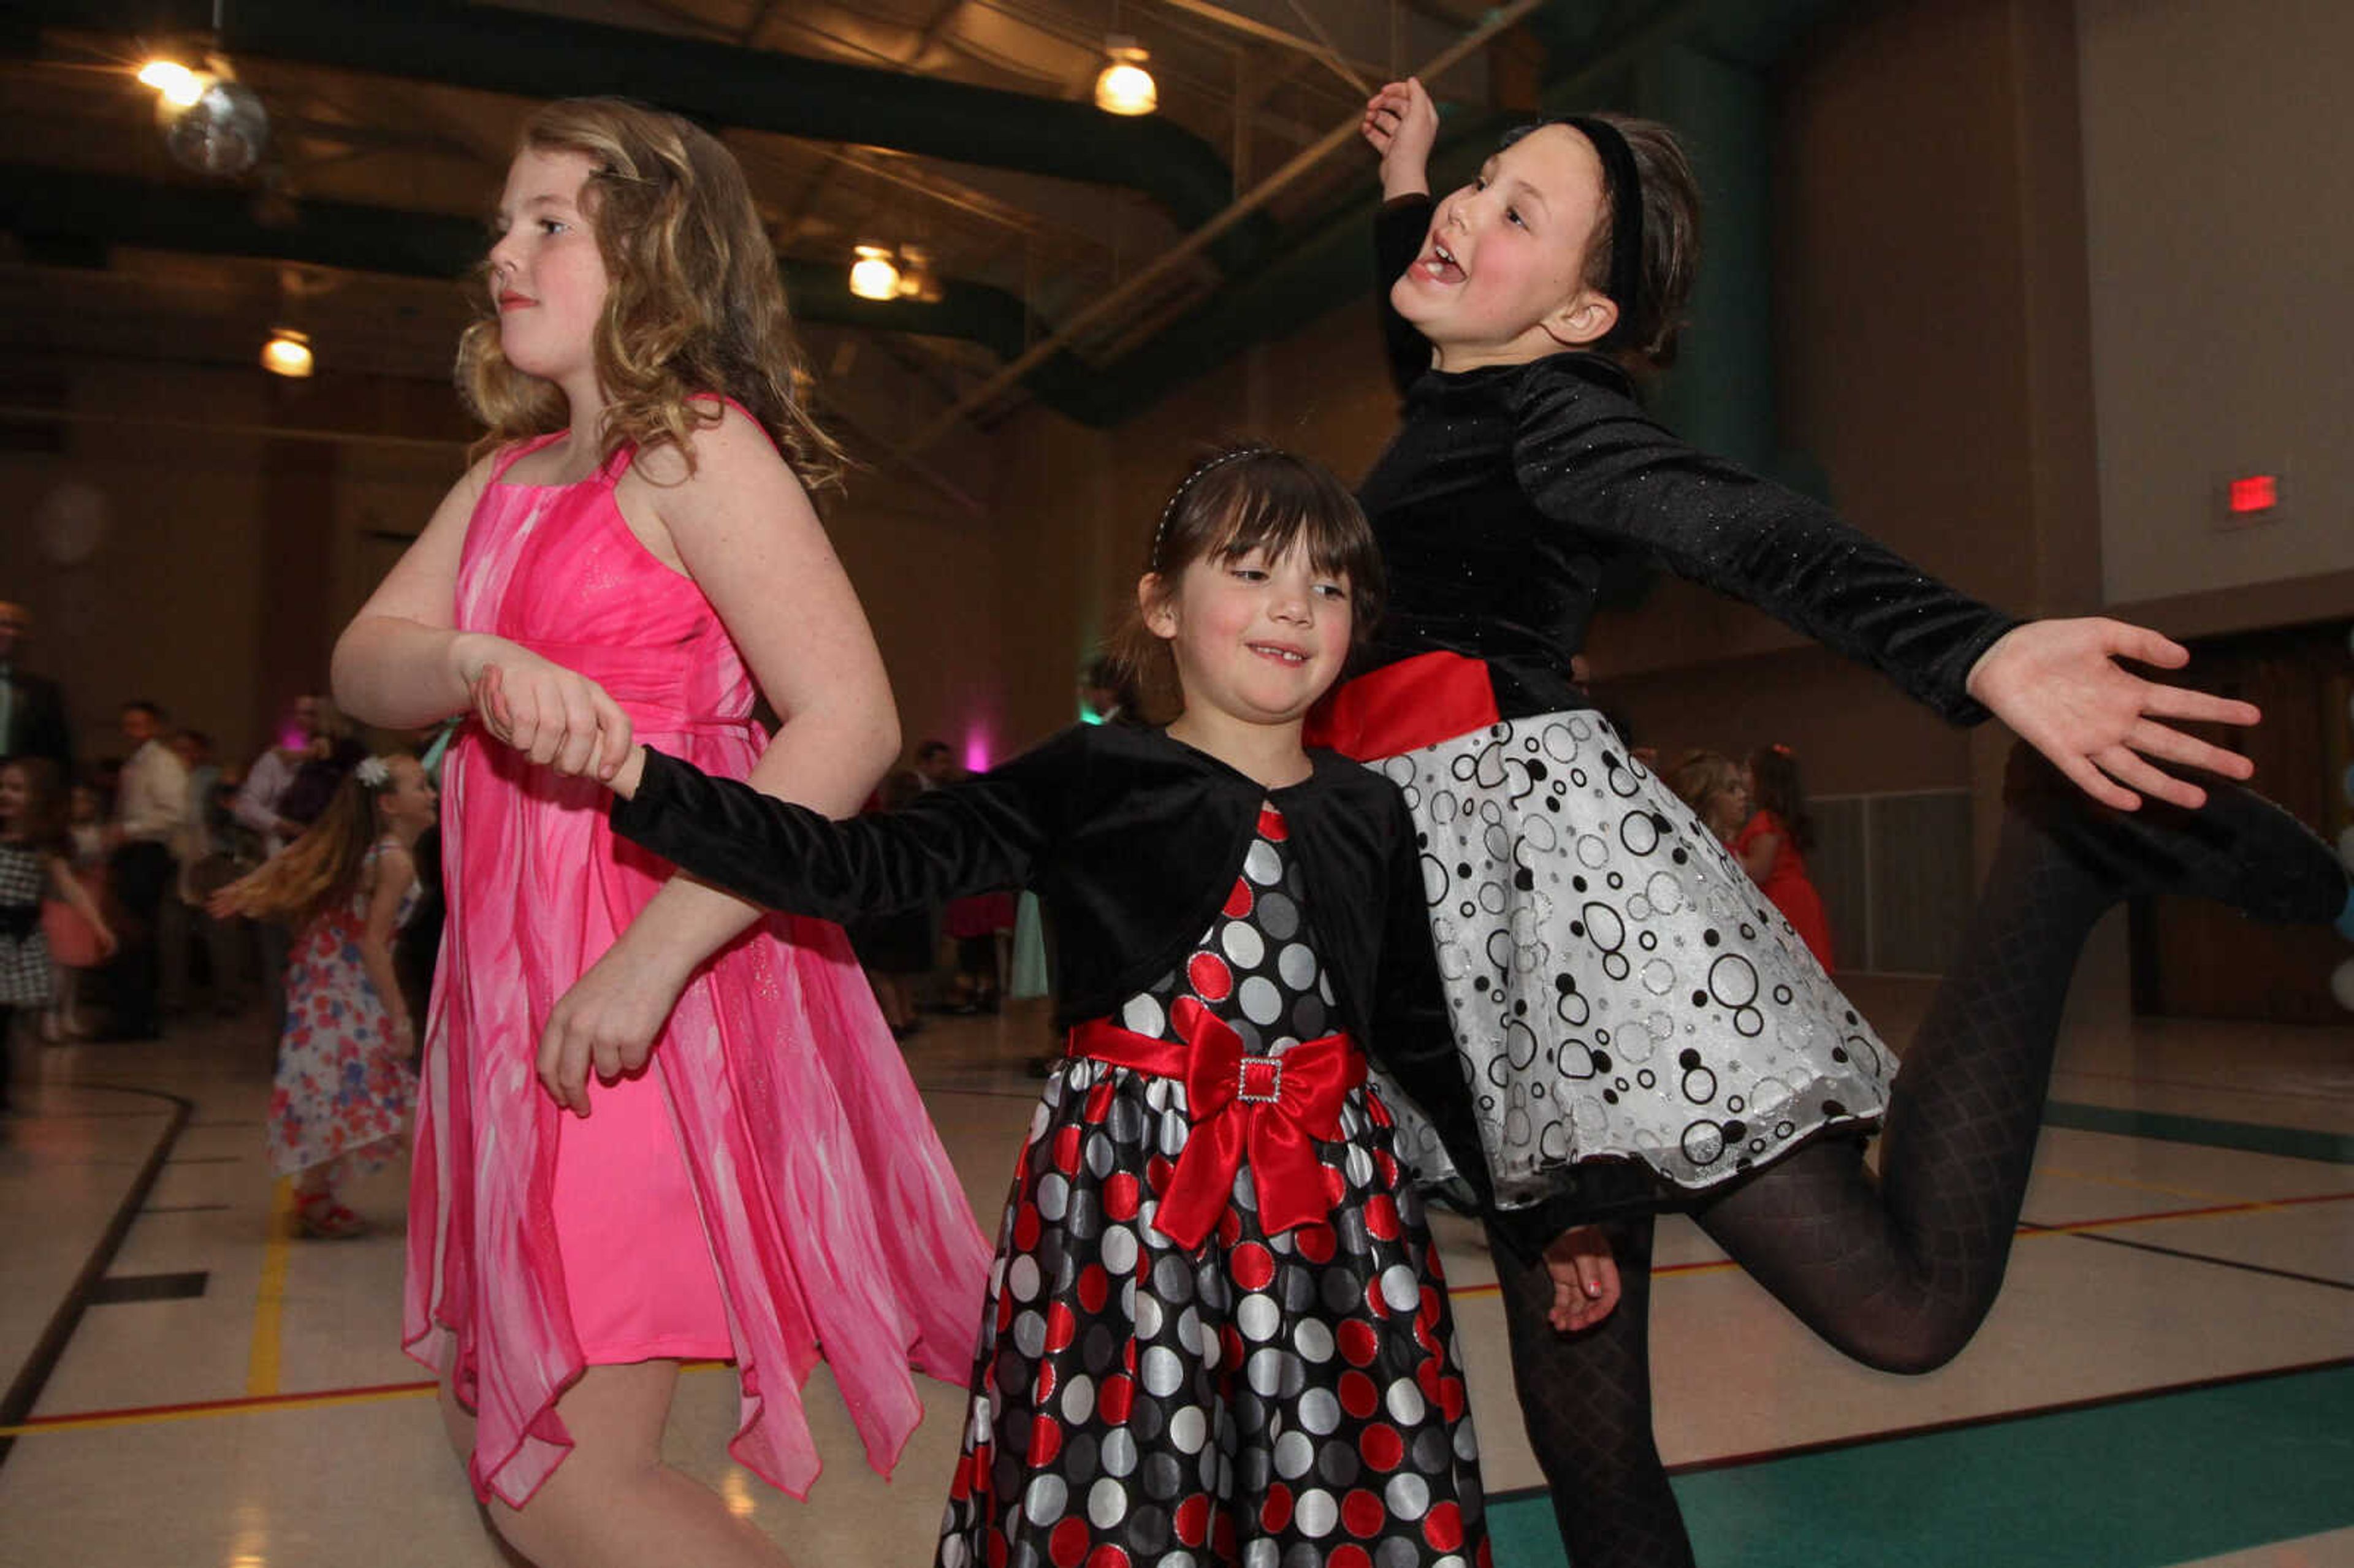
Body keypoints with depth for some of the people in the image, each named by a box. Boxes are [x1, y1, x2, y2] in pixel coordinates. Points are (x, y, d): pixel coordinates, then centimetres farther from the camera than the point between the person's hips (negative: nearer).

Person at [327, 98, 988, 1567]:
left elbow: (851, 719, -19)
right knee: (506, 1446, 16)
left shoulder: (702, 448, -8)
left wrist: (651, 960, -25)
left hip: (662, 979, -8)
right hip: (518, 979, 8)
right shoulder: (511, 474, 16)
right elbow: (364, 663, 5)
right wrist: (482, 666, -20)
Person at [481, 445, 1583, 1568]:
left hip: (1331, 1201, 4)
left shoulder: (1368, 814, 11)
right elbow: (858, 868, -9)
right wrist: (640, 780, -19)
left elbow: (1422, 1031, 17)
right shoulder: (1092, 781, -1)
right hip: (1128, 1198, -3)